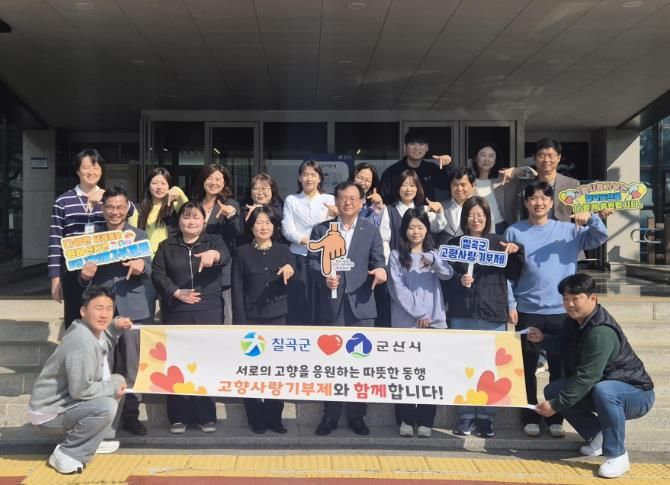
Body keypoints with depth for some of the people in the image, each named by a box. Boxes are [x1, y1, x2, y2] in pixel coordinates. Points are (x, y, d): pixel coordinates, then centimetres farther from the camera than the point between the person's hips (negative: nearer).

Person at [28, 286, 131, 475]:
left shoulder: (92, 330, -1)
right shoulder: (82, 344, -30)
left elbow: (103, 347, 21)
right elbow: (80, 390, -30)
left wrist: (115, 326, 4)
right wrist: (112, 388, -16)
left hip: (67, 399, 10)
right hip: (50, 410, -10)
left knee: (118, 380, 14)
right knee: (106, 408, -31)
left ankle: (94, 438, 20)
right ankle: (67, 454, -10)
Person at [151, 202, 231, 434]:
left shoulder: (214, 241, 8)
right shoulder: (167, 246, 13)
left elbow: (226, 257, -14)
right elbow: (157, 273, 3)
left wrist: (214, 255, -37)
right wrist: (176, 292, -12)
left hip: (208, 312, -1)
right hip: (176, 312, 1)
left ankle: (206, 416, 10)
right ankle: (178, 417, 8)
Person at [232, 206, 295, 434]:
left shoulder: (283, 250, 8)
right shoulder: (242, 253, 2)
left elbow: (292, 283, -2)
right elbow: (237, 290, 0)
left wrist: (289, 270, -25)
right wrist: (240, 322, -8)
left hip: (277, 317, 2)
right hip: (251, 318, -2)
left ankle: (274, 418, 13)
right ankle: (256, 419, 11)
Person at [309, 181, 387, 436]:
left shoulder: (371, 231, 10)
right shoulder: (321, 229, 8)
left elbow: (378, 260, 3)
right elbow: (313, 261, 2)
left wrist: (380, 270, -20)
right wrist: (324, 278, -17)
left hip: (361, 304, 1)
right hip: (331, 304, 0)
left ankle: (357, 415, 17)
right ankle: (330, 415, 17)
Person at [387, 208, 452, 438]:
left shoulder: (434, 254, 12)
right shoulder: (397, 256, 4)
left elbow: (447, 275, -7)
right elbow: (398, 288, -4)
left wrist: (434, 260, -26)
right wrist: (418, 312, -10)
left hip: (434, 320, 2)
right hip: (406, 321, -2)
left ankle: (425, 421, 6)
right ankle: (406, 420, 8)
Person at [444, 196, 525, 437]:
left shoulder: (498, 242, 7)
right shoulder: (454, 243, 6)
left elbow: (514, 274, 4)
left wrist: (516, 251, -11)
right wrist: (459, 280, -15)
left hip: (493, 314, 0)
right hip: (461, 315, 0)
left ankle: (485, 418, 15)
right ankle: (465, 417, 15)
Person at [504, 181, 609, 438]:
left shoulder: (568, 230, 5)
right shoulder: (514, 232, 2)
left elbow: (600, 237, -2)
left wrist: (591, 216, -20)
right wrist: (510, 304, -4)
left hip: (561, 311, 1)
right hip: (527, 311, -1)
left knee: (559, 368, 8)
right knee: (527, 368, 6)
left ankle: (556, 419, 20)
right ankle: (530, 418, 18)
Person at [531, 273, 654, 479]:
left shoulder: (601, 331, -31)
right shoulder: (575, 320, -2)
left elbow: (586, 377, -33)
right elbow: (565, 346, 15)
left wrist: (555, 405, -27)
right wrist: (543, 339, -5)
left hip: (636, 394, -9)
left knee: (603, 390, -40)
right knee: (553, 390, -4)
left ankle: (617, 456, -22)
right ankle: (598, 435, 9)